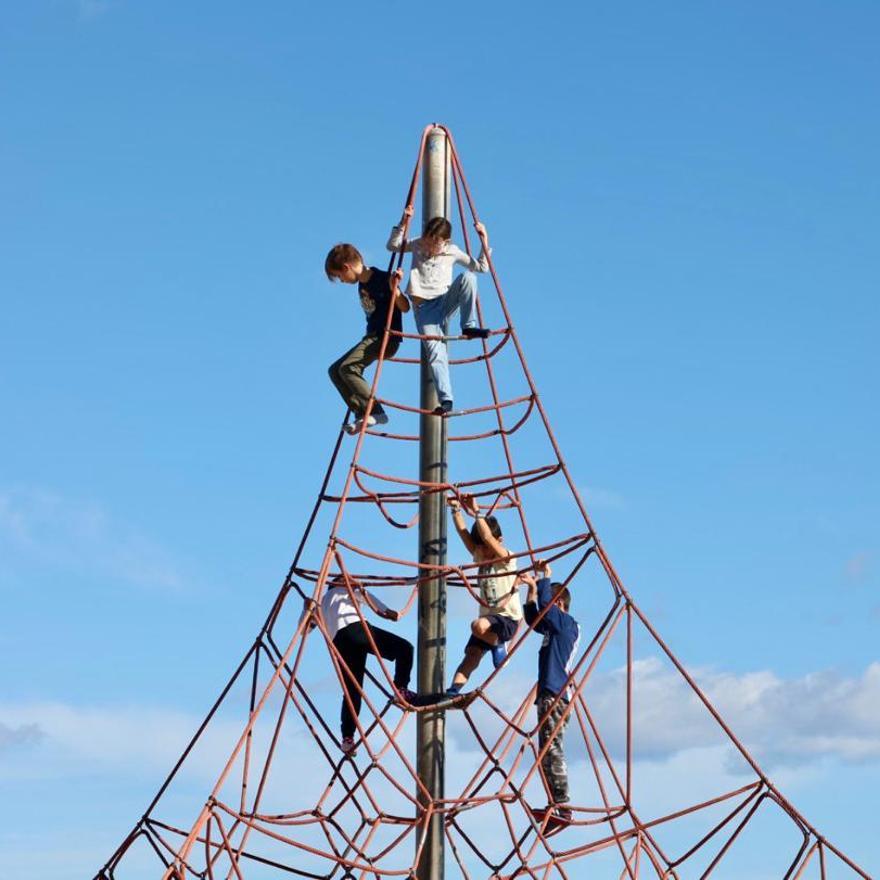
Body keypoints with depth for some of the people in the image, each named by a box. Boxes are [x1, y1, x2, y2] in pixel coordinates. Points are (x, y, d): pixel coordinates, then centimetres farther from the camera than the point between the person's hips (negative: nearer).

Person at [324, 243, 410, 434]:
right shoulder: (362, 283, 9)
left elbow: (405, 307, -18)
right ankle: (362, 413, 0)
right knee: (335, 370, 7)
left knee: (347, 367, -24)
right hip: (372, 337, 10)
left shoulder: (382, 279, -15)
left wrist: (393, 288, -31)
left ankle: (376, 412, -20)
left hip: (386, 338, -10)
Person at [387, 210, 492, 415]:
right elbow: (392, 246, 7)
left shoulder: (452, 252, 6)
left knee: (468, 277, -28)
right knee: (435, 352, -21)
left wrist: (484, 242, 1)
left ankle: (469, 326, -19)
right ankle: (445, 400, -22)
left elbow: (481, 267, 11)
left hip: (446, 301, 1)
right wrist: (403, 223, -3)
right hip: (424, 307, -1)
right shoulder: (417, 245, 8)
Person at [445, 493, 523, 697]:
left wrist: (477, 512, -26)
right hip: (488, 618, 7)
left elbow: (487, 538, -24)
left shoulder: (507, 559, -8)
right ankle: (453, 690, -15)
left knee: (479, 626, -35)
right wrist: (456, 510, -5)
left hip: (507, 618, -7)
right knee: (472, 654, -8)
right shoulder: (480, 558, 13)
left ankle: (499, 646, -6)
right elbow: (463, 534, 5)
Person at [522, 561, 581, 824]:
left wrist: (545, 577, -3)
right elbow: (532, 618, 34)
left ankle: (561, 806, -20)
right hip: (549, 695, 10)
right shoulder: (554, 627, 22)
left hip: (554, 696, -10)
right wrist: (532, 588, 26)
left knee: (552, 751, -15)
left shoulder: (567, 624, -4)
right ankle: (558, 806, 6)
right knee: (548, 753, 8)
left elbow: (545, 604, -16)